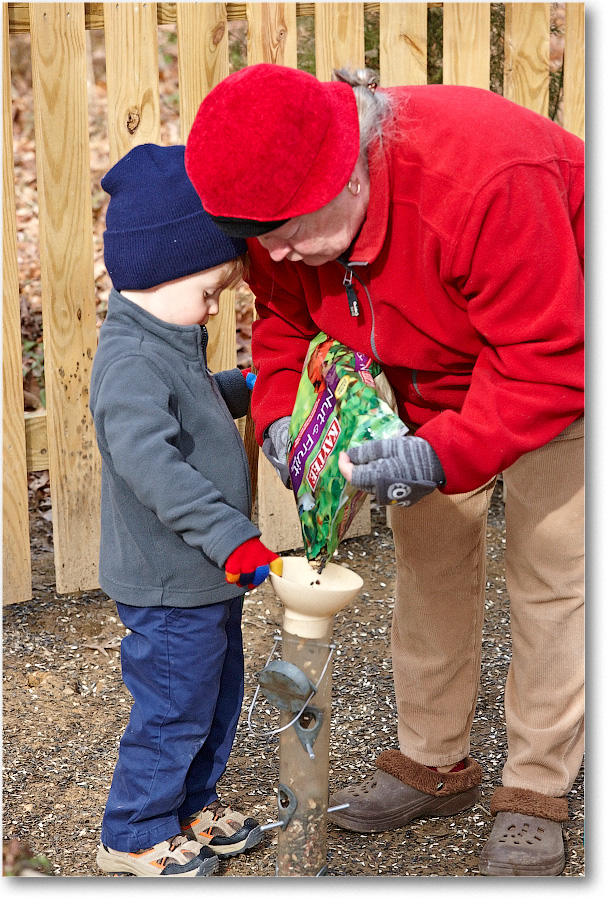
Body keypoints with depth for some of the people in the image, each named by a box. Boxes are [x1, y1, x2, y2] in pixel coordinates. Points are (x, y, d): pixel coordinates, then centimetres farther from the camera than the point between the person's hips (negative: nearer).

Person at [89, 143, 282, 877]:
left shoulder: (169, 343, 8)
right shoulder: (132, 360, -26)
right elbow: (148, 462, -37)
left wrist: (245, 390, 17)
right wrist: (232, 537, -39)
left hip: (206, 575, 10)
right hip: (167, 585, -10)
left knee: (218, 694, 22)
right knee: (174, 711, 4)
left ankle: (192, 804, 40)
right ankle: (135, 836, 23)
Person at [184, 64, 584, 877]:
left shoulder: (487, 177, -43)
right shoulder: (283, 206, -20)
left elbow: (549, 359, -38)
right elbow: (287, 322, -3)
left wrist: (444, 454, -46)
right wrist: (281, 412, -22)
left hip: (556, 367, -6)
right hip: (429, 383, 6)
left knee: (549, 575, -4)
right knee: (429, 559, 9)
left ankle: (535, 796, 11)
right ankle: (435, 764, 25)